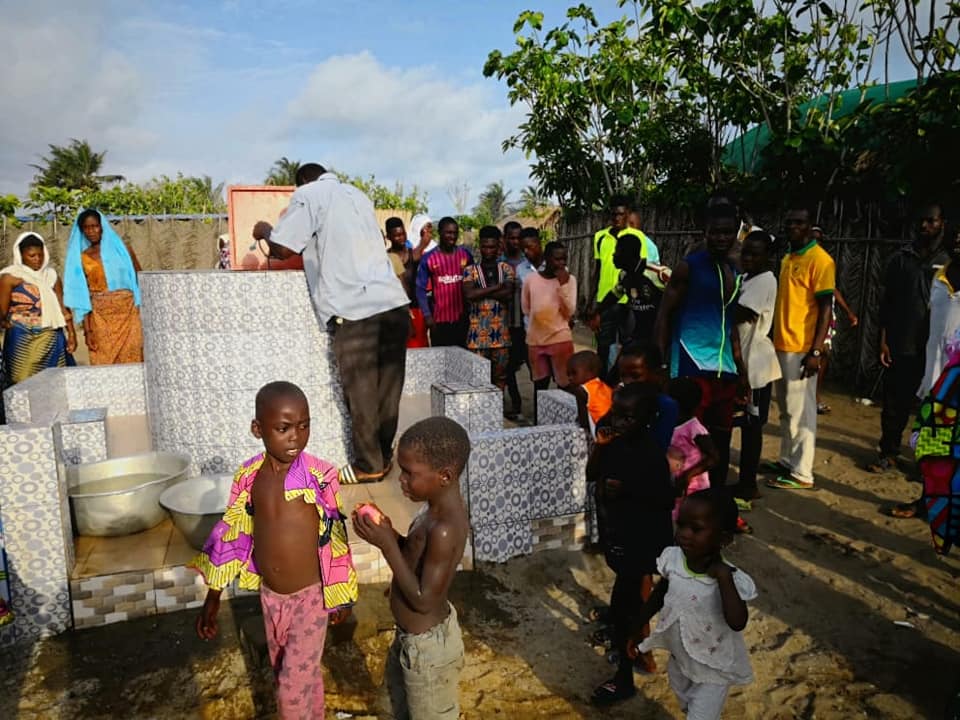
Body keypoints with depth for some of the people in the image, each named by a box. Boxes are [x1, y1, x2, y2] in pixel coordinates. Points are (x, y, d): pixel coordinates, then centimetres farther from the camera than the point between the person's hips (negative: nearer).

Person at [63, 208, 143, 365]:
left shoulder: (120, 247, 6)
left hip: (128, 312, 0)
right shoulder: (80, 258, 6)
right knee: (103, 363, -1)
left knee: (132, 360, -2)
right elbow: (82, 295, 3)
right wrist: (87, 329, -4)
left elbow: (140, 279, 8)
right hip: (100, 318, 0)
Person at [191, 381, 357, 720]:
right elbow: (231, 536, 0)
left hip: (311, 596, -4)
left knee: (294, 685, 1)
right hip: (270, 595, 4)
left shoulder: (320, 476, -19)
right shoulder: (248, 476, -10)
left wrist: (340, 596, 1)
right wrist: (212, 599, 3)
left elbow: (335, 539, -8)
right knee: (286, 675, 22)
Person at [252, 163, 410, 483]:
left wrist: (264, 231, 18)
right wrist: (313, 246, 41)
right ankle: (384, 454, 25)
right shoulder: (356, 194, 25)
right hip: (394, 302, 6)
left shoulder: (308, 195, 4)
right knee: (387, 387, 13)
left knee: (360, 391, 5)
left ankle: (368, 465, 15)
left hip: (355, 308, -6)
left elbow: (283, 249, -1)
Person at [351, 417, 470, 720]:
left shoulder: (444, 529, -35)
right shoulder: (438, 507, -6)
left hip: (428, 644, -9)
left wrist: (387, 545, -28)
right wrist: (390, 534, -9)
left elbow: (423, 600, -29)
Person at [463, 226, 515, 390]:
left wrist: (481, 291, -10)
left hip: (501, 334, 2)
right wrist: (496, 287, -10)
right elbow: (469, 294, -14)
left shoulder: (506, 269, 8)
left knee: (500, 376, 9)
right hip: (478, 334, -1)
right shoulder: (470, 270, 4)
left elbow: (508, 295, -9)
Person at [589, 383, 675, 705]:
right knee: (633, 594, 26)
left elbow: (666, 500, -19)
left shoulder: (651, 453, -24)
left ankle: (624, 679, 15)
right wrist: (599, 446, -13)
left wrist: (627, 490, -28)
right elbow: (592, 475, 2)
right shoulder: (617, 440, -3)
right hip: (618, 532, 8)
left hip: (639, 539, -8)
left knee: (621, 604, 0)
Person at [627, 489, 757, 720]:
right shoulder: (673, 558, -17)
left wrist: (724, 577, -45)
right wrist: (636, 627, 9)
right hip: (679, 660, 5)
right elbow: (659, 594, 0)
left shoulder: (730, 578, -31)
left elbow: (737, 623, -44)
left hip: (714, 670, -5)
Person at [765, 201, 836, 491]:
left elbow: (826, 308, -13)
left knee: (800, 411, -3)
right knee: (786, 409, 15)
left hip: (801, 348, -8)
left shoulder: (820, 260, -10)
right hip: (781, 345, 8)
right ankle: (787, 461, 26)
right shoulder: (787, 259, 14)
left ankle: (802, 473, 5)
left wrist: (815, 351, -19)